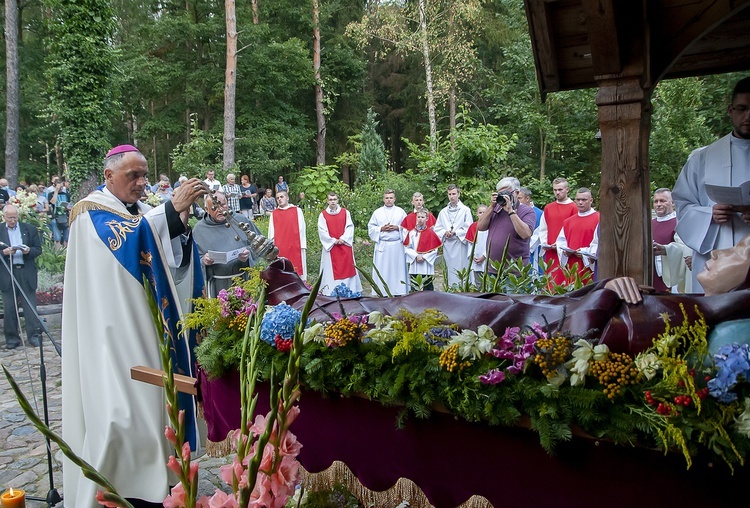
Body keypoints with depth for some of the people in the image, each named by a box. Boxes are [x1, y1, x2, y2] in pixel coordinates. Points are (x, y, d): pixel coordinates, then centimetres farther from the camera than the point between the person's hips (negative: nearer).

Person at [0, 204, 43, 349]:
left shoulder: (30, 229, 9)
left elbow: (38, 249, 7)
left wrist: (29, 251, -13)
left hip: (27, 273, 0)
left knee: (30, 305, -1)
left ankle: (34, 335, 4)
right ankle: (12, 338, 12)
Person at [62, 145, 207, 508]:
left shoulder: (144, 214, 15)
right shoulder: (91, 211, -5)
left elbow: (171, 257, 3)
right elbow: (125, 239, -26)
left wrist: (180, 217, -12)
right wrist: (171, 208, -29)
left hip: (145, 326, 7)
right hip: (113, 331, -7)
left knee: (149, 400, 10)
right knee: (117, 407, -7)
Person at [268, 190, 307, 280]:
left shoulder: (297, 210, 7)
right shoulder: (274, 213, 12)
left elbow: (302, 229, 3)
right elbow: (271, 232, 9)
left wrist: (303, 245, -3)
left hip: (295, 247, -1)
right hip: (280, 248, 1)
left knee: (297, 268, -1)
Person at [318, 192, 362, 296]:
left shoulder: (345, 212, 6)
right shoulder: (323, 215, 2)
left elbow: (350, 227, 1)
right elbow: (322, 231, -3)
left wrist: (343, 238, -12)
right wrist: (333, 241, -10)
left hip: (345, 245, 1)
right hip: (330, 246, -1)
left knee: (347, 267, 2)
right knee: (332, 269, 0)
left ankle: (349, 289, 9)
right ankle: (331, 290, 3)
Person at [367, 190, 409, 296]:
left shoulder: (401, 211, 8)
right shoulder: (377, 212, 9)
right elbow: (371, 227, 7)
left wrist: (398, 228, -10)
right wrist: (381, 229, -8)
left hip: (397, 245, 0)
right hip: (382, 245, 0)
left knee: (397, 269, 0)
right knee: (382, 270, -2)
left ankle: (398, 292, 6)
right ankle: (382, 293, 3)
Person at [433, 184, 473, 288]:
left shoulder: (465, 210, 1)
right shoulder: (443, 212, 13)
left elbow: (468, 229, -4)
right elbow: (437, 229, 12)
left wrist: (455, 232, -13)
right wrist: (445, 232, -7)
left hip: (460, 245, -4)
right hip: (447, 245, 4)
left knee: (460, 271, -7)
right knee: (449, 271, 5)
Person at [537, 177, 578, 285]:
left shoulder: (574, 208, -2)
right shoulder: (548, 208, 14)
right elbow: (543, 229, 17)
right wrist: (544, 244, 3)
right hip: (550, 252, 5)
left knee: (563, 282, -6)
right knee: (550, 282, 5)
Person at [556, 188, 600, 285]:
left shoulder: (599, 219, -2)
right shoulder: (568, 221, 17)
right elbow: (561, 240, 16)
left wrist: (586, 252, -20)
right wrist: (564, 250, -4)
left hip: (589, 266, -5)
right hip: (571, 267, 5)